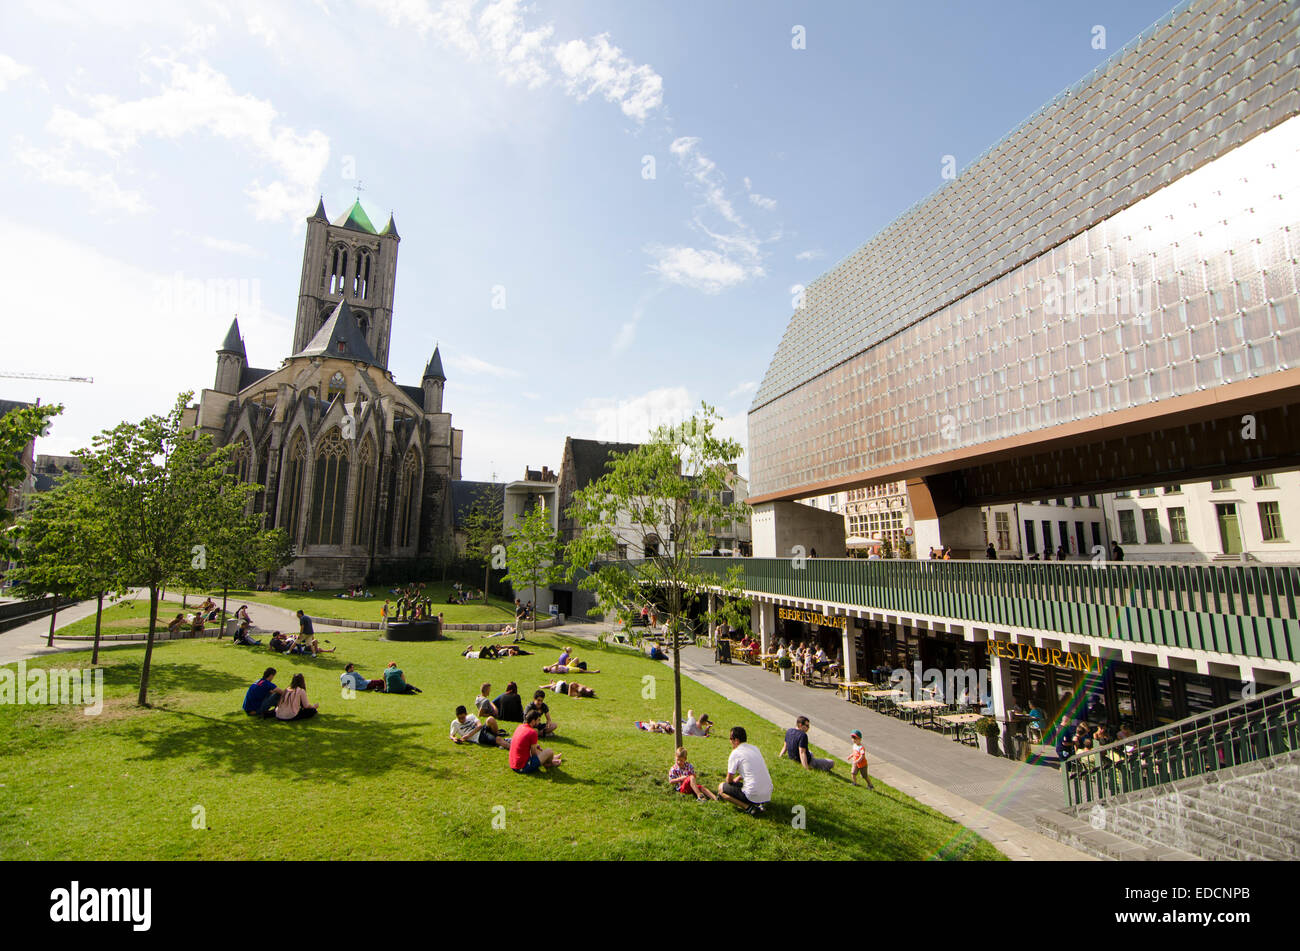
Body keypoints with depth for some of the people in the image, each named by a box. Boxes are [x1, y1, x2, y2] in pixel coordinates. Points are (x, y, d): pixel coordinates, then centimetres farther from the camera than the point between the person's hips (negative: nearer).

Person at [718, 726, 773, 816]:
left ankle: (748, 807, -6)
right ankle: (761, 804, 10)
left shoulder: (735, 753, -8)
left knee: (721, 788, 9)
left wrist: (734, 781, 21)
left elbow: (729, 780, 0)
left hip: (753, 795, -7)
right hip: (768, 794, 7)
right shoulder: (754, 748, 11)